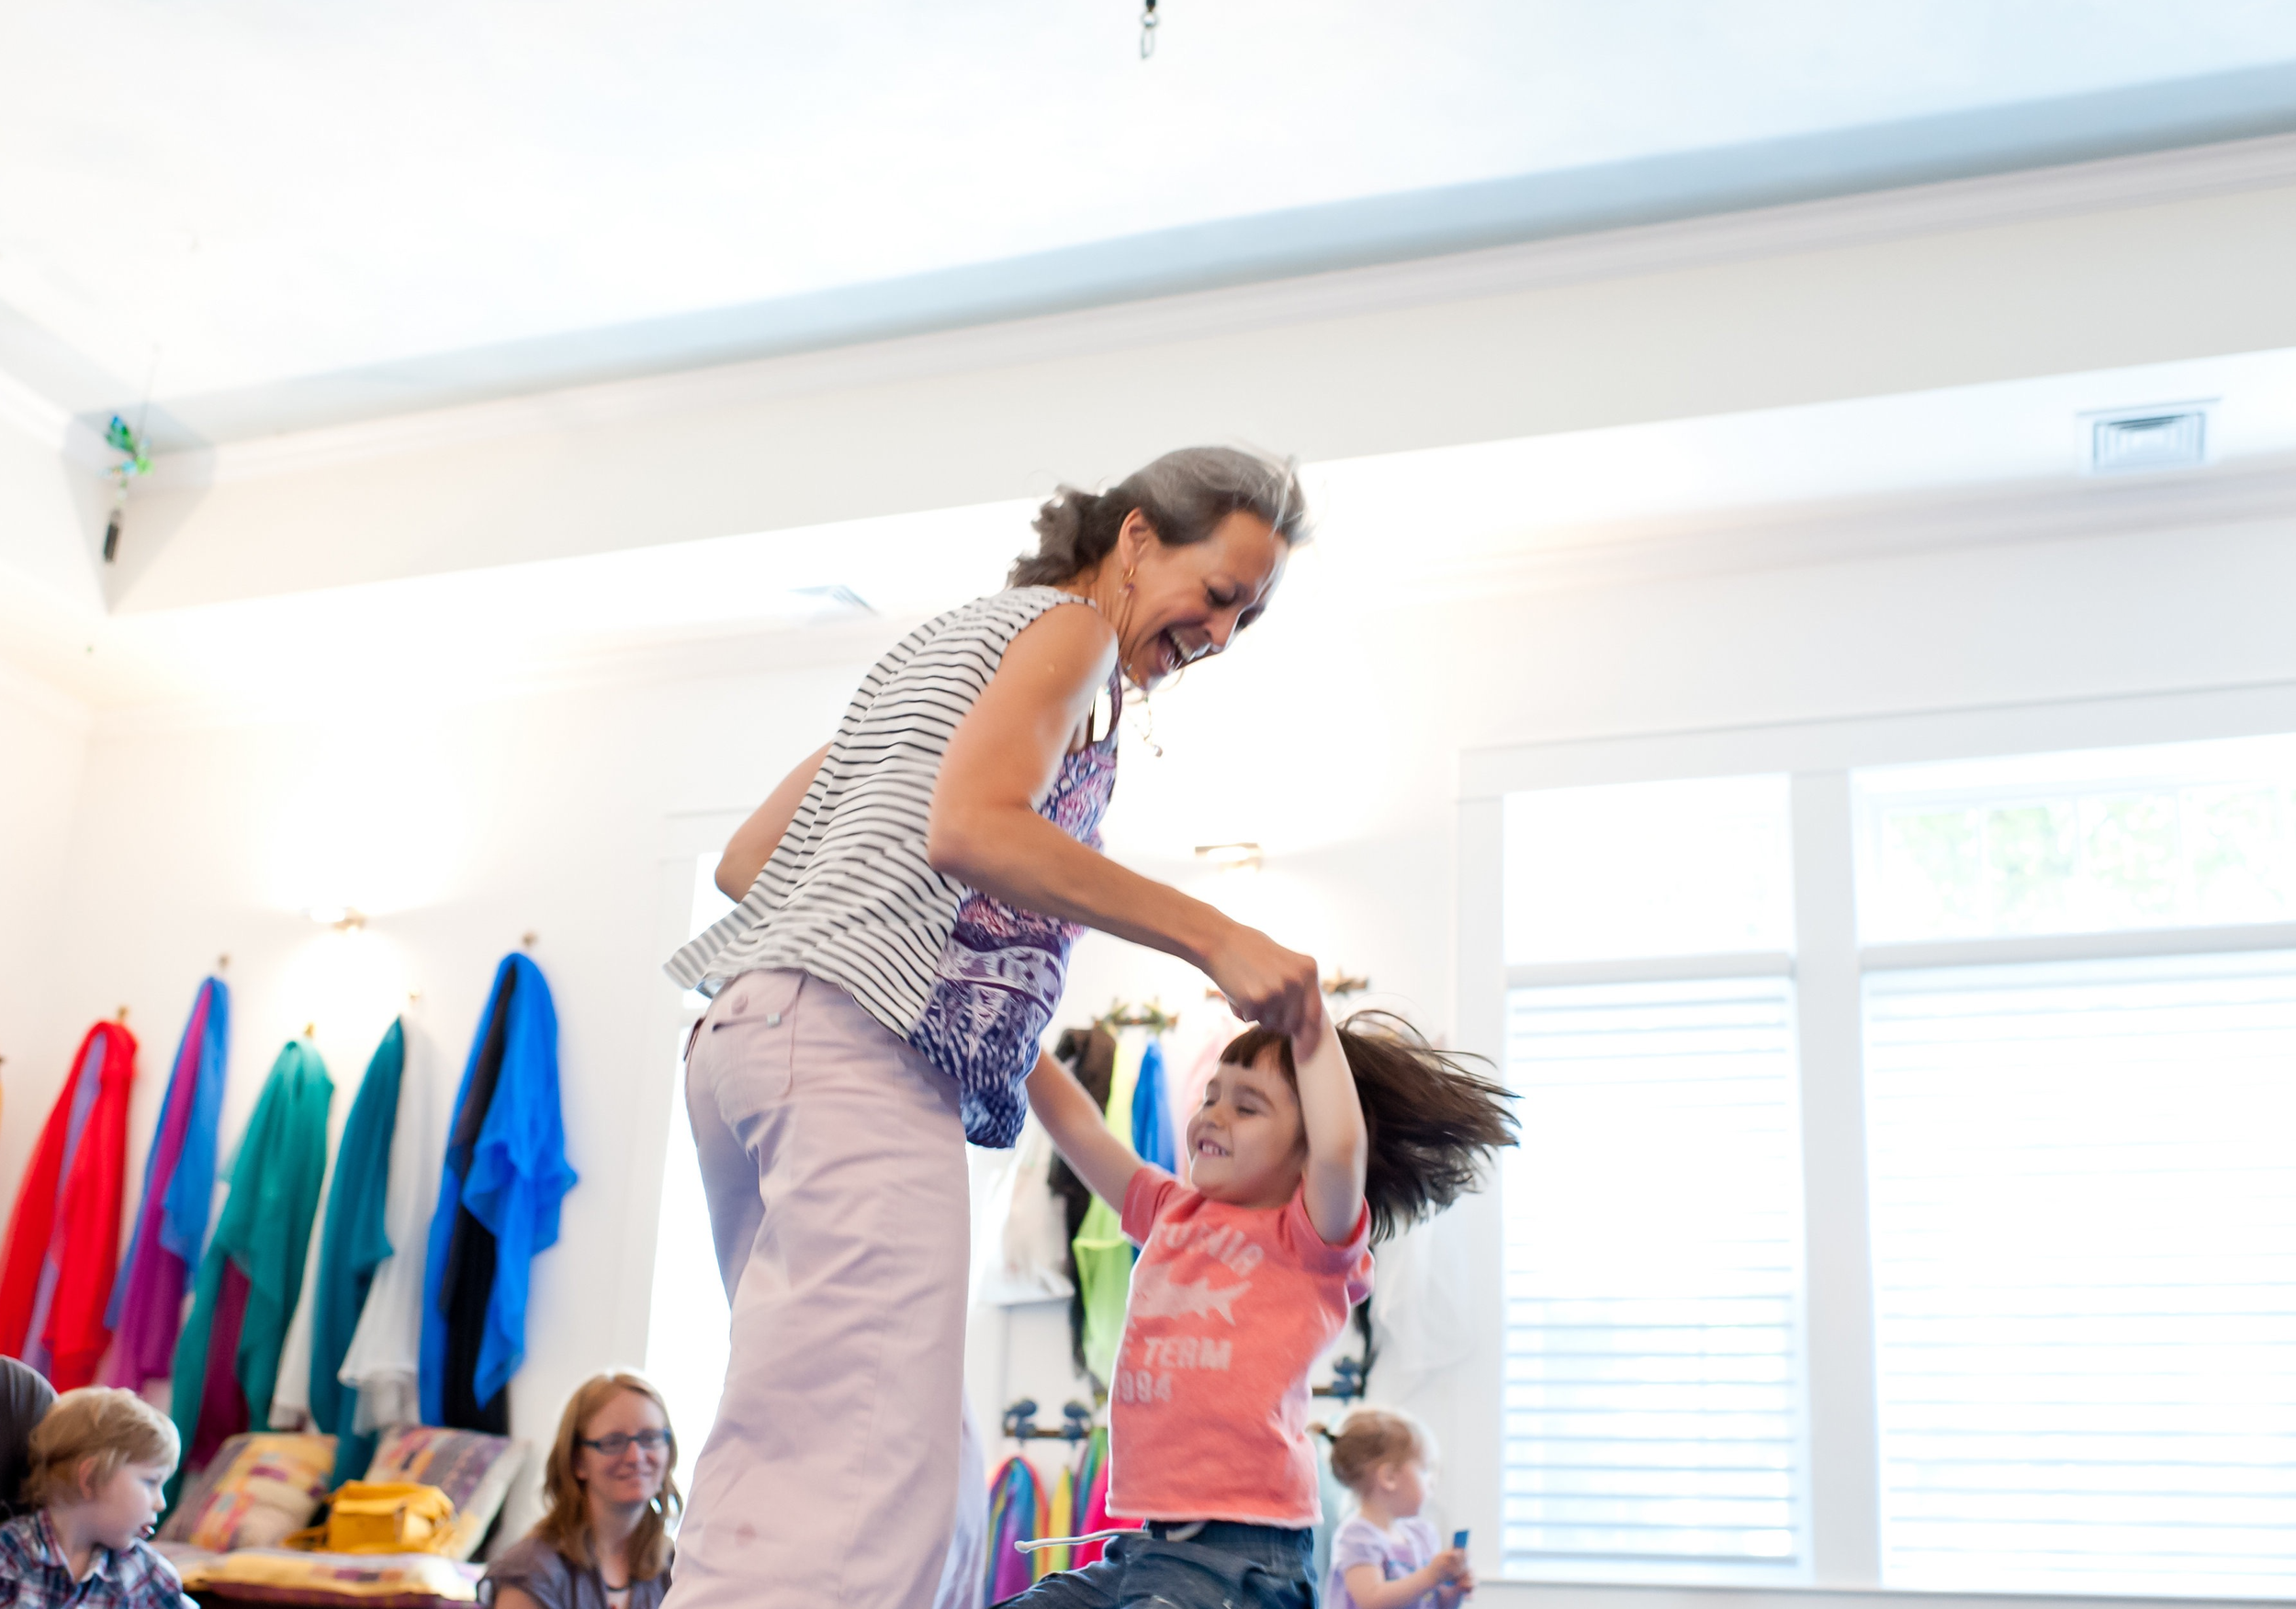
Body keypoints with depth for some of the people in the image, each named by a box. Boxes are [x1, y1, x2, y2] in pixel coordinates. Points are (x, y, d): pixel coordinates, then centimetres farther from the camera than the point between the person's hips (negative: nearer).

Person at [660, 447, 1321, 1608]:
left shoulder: (946, 641, 31)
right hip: (863, 1042, -10)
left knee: (787, 1453, 8)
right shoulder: (1069, 627, 4)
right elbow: (972, 826, -16)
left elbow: (744, 859, 28)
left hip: (747, 1028, 10)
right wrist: (1216, 939, -16)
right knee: (866, 1477, -18)